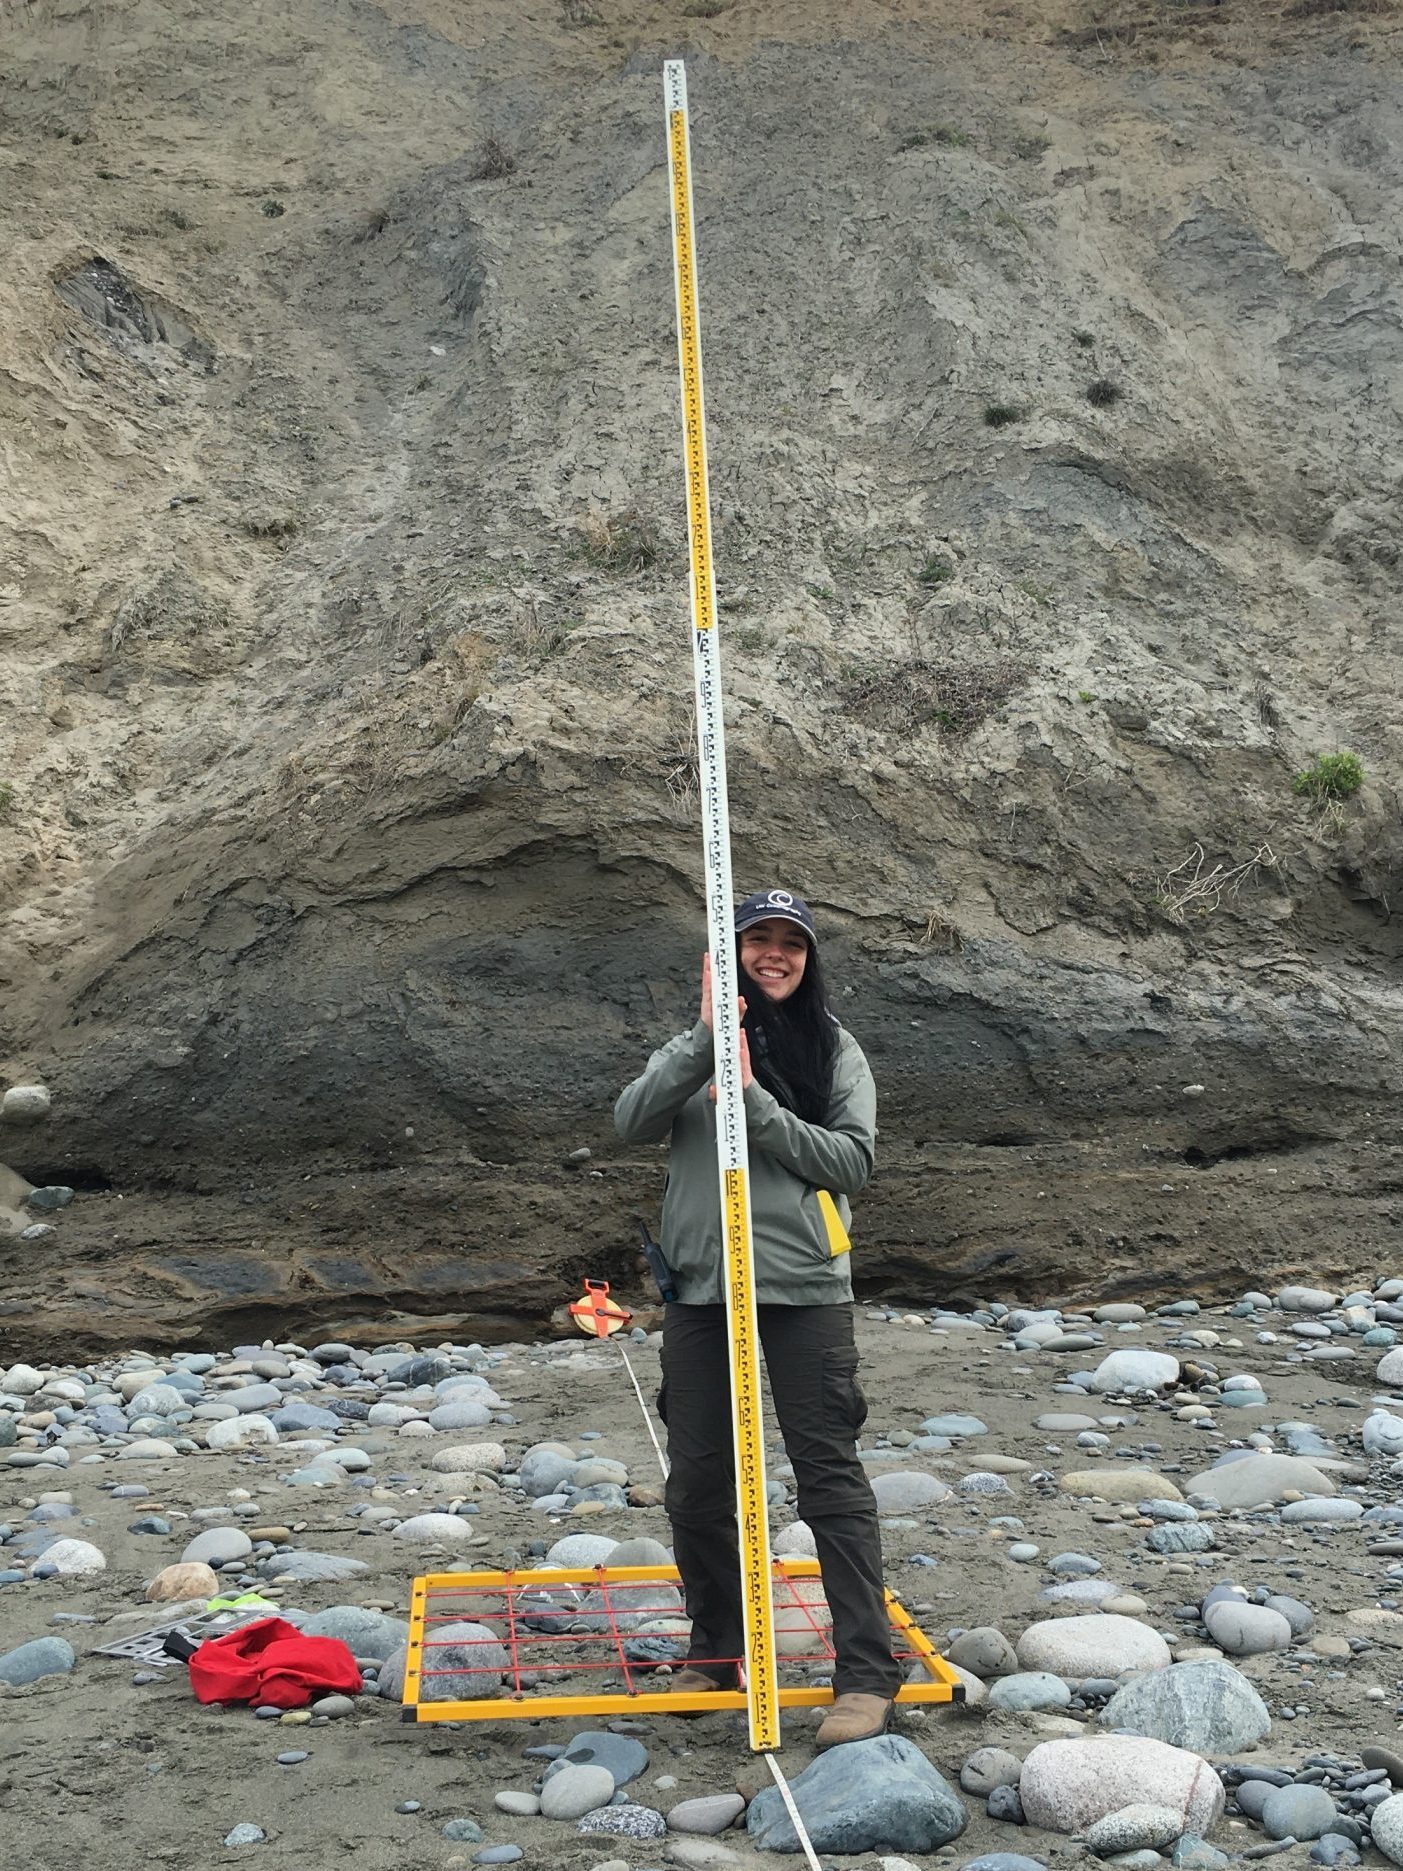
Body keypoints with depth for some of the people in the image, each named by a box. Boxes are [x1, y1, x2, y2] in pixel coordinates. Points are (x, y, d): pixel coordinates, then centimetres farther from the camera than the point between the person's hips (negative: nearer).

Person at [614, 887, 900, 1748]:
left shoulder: (836, 1050, 6)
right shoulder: (697, 1046, 12)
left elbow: (852, 1162, -4)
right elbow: (632, 1121, -5)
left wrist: (757, 1105, -14)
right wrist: (705, 1040, -15)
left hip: (805, 1287, -3)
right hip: (700, 1285, 3)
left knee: (831, 1471, -6)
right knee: (698, 1478, 9)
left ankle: (868, 1672, -2)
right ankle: (715, 1649, 27)